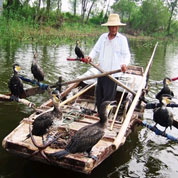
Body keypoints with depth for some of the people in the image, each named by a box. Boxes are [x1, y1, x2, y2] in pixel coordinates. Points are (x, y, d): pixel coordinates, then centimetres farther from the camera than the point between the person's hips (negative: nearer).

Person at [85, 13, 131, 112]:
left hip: (113, 73, -4)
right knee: (99, 96, 12)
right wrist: (90, 57, -13)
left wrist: (125, 64, -27)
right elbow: (96, 50, 9)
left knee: (108, 97, -2)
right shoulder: (103, 37, 10)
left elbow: (126, 55, -6)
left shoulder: (122, 39, -2)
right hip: (101, 72, 5)